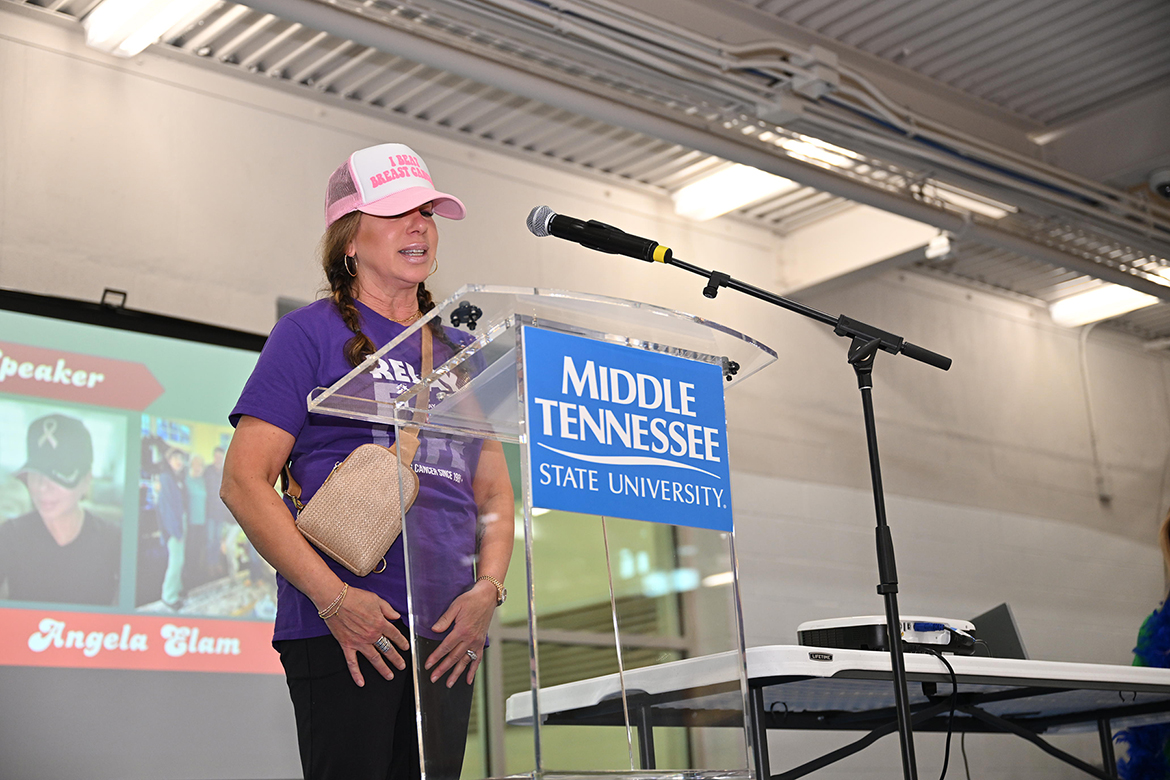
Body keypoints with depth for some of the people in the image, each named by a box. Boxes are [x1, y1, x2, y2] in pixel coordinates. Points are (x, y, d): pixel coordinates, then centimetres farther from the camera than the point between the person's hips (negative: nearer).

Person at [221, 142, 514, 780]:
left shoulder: (460, 353, 19)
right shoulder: (310, 334, 2)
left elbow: (494, 493, 19)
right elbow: (244, 482, -5)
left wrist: (487, 590, 0)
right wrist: (333, 598, -15)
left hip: (449, 632, 5)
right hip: (344, 630, -5)